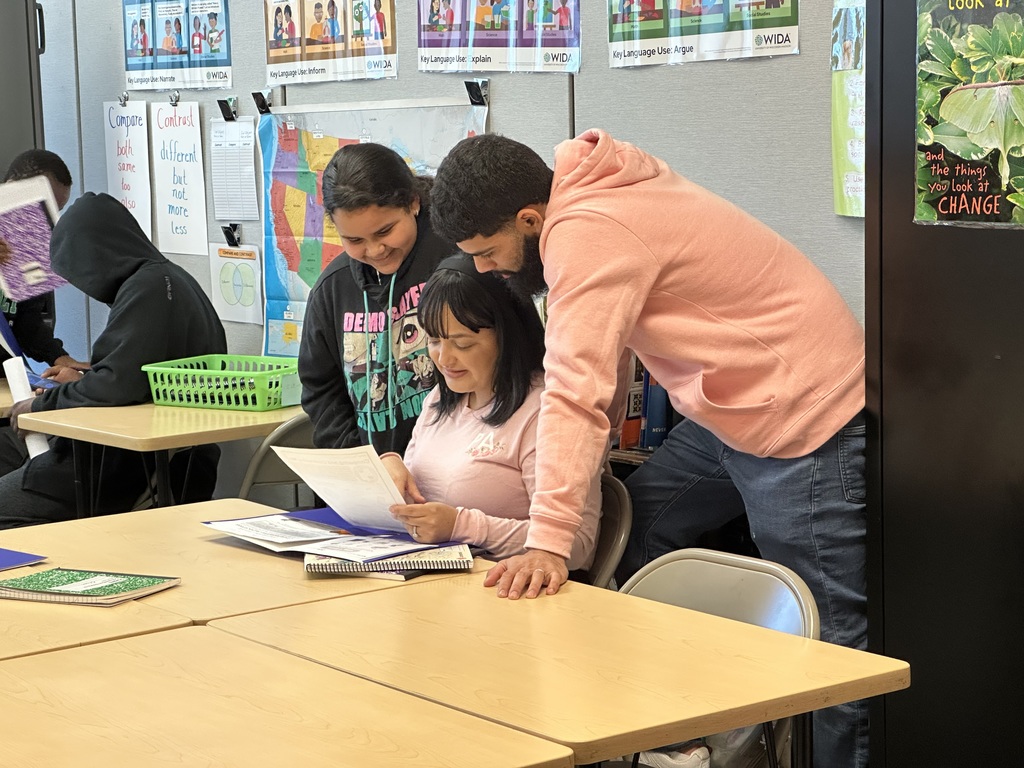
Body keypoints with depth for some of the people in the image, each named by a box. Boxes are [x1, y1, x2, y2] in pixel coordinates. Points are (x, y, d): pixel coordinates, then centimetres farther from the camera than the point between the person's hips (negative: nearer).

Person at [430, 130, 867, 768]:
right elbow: (604, 340, 15)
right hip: (729, 411, 11)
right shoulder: (583, 189, 4)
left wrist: (549, 543, -35)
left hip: (804, 417, -11)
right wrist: (597, 445, 15)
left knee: (831, 638, -6)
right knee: (631, 537, 13)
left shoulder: (589, 236, -25)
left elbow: (577, 393, -32)